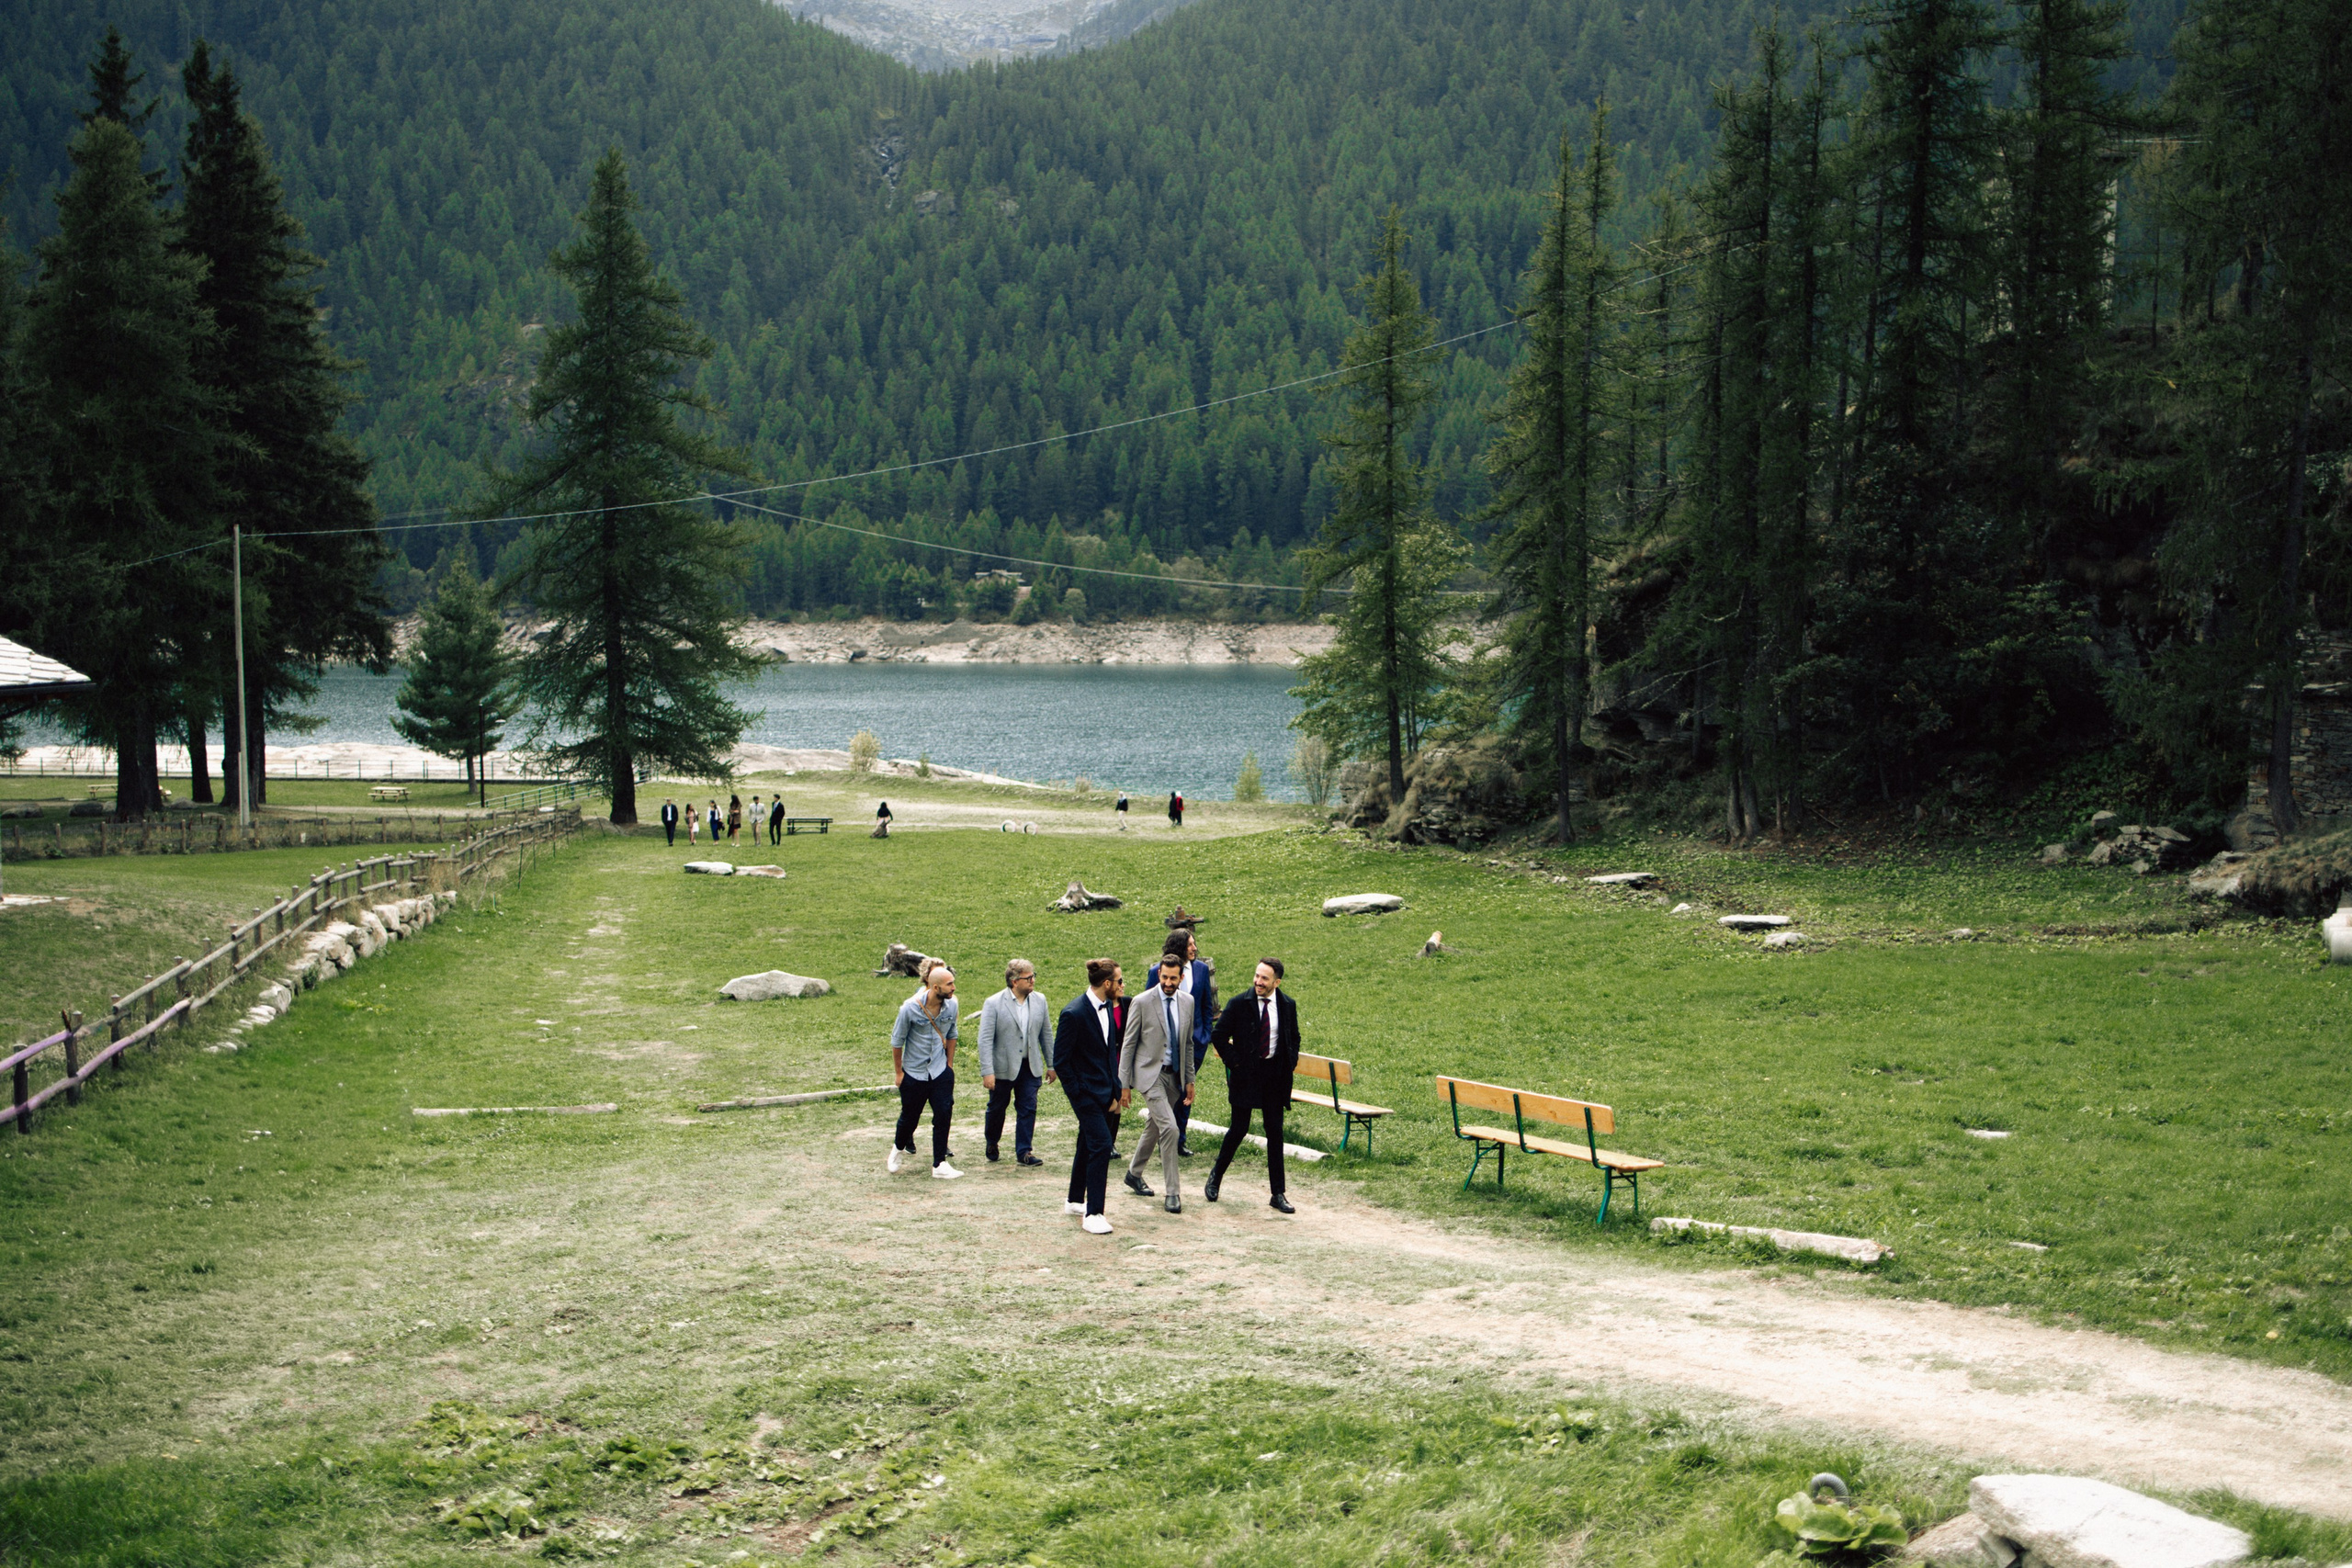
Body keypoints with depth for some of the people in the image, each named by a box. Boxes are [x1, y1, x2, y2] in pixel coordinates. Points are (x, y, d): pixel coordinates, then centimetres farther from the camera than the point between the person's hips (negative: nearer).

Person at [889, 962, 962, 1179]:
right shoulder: (910, 1008, -18)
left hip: (941, 1072, 3)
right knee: (910, 1116, 10)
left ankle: (939, 1165, 2)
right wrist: (898, 1072, -1)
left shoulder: (951, 1005, -6)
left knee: (943, 1115, -6)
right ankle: (899, 1148, 40)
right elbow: (897, 1041, -6)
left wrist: (950, 1064, 11)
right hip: (914, 1072, -3)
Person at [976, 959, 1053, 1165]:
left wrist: (1051, 1065, 12)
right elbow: (985, 1040, -14)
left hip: (1030, 1067, 3)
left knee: (1028, 1109, -1)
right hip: (1002, 1068, -3)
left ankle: (1023, 1152, 8)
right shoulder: (993, 1004, -12)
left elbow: (1045, 1035, 10)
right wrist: (987, 1072, -20)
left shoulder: (1039, 1001, 1)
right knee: (997, 1109, 13)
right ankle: (992, 1144, 36)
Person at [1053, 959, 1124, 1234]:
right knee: (1101, 1144, -14)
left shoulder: (1106, 1007, 5)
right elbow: (1060, 1061, -16)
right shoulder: (1074, 1013, -21)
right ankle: (1093, 1214, -9)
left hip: (1104, 1091, 8)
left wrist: (1114, 1089, 14)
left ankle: (1076, 1200, 33)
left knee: (1088, 1145, 18)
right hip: (1086, 1091, -8)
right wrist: (1077, 1093, -13)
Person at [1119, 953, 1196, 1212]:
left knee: (1153, 1128, 16)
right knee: (1169, 1127, -17)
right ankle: (1171, 1193, -12)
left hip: (1174, 1074, 6)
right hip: (1149, 1073, -6)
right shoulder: (1142, 1003, -11)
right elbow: (1128, 1044, -6)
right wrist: (1124, 1084, -7)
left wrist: (1189, 1079, 14)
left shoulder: (1187, 1001, 5)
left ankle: (1134, 1174, 38)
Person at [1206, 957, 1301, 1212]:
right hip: (1246, 1074, -3)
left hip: (1276, 1074, 3)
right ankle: (1216, 1177, 22)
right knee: (1240, 1129, -1)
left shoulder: (1288, 1006, 3)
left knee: (1275, 1131, 4)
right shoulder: (1239, 1004, -7)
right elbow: (1220, 1035, -2)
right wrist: (1233, 1062, -7)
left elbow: (1294, 1037, 17)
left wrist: (1291, 1063, 4)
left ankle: (1278, 1193, 9)